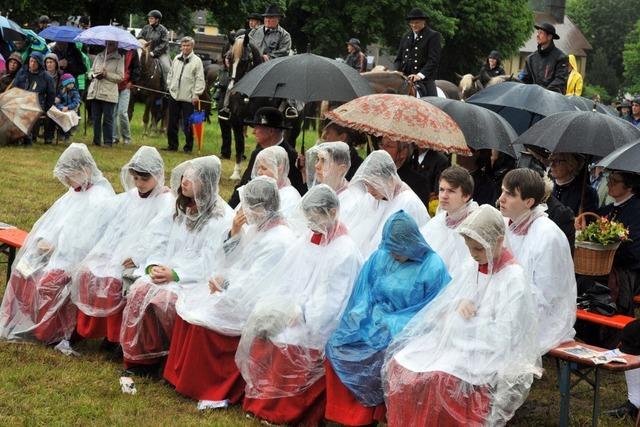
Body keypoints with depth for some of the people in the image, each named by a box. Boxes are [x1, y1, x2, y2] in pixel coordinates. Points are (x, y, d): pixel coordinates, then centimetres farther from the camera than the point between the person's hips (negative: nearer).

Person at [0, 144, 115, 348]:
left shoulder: (101, 198, -14)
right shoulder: (75, 191, 15)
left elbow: (85, 240, -20)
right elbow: (53, 220, 15)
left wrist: (55, 246, -17)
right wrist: (43, 239, -4)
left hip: (79, 260, -9)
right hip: (57, 252, 9)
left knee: (48, 282, -29)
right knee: (21, 272, -7)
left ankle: (53, 331, -11)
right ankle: (22, 323, 2)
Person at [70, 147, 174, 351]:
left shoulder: (166, 202, -5)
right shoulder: (129, 197, 17)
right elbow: (115, 228, 13)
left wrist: (137, 257, -24)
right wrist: (102, 252, -2)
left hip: (142, 261, -7)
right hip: (116, 253, 7)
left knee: (112, 280, -29)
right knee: (87, 272, -14)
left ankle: (116, 335, -14)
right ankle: (92, 328, -3)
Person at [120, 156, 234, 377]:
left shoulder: (222, 218, -7)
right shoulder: (181, 210, 16)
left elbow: (209, 262, -14)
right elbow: (160, 241, 11)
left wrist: (175, 275, -20)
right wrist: (154, 265, -8)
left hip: (197, 282, -6)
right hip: (167, 272, 6)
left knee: (160, 299, -29)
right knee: (138, 290, -22)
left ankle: (158, 358, -9)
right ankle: (139, 357, -16)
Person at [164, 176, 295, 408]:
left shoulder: (278, 242, -21)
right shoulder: (257, 228, 8)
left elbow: (252, 286, -23)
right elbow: (231, 262, 15)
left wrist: (224, 285, -10)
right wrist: (234, 231, 0)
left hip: (256, 308, -10)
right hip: (240, 292, 10)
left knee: (203, 318, -19)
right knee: (188, 304, -2)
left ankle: (210, 388, -5)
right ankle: (185, 375, 5)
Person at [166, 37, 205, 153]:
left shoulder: (197, 60, -5)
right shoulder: (176, 59, 11)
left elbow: (200, 79, -8)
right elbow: (171, 74, 21)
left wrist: (196, 94, -12)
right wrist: (170, 86, 12)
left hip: (188, 98, -5)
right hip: (174, 95, 5)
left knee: (187, 125, -3)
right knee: (172, 123, 10)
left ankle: (188, 147, 7)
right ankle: (172, 145, 20)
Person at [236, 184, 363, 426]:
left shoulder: (345, 252, -12)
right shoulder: (306, 241, 11)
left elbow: (330, 302, -16)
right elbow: (284, 280, 12)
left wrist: (299, 313, -21)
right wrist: (276, 306, -3)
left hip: (318, 327, -7)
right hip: (292, 311, 7)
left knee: (289, 343, -22)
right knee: (260, 329, -10)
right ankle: (260, 400, 1)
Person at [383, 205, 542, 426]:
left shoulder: (514, 279, -10)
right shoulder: (476, 267, 11)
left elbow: (502, 335, -16)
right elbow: (444, 307, 15)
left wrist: (464, 322, -12)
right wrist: (460, 304, -7)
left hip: (489, 355, -7)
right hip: (460, 342, 7)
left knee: (437, 380, -32)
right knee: (399, 365, -13)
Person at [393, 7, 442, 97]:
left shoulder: (433, 36, 1)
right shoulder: (406, 37, 19)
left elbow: (433, 60, -9)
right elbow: (398, 58, 18)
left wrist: (420, 75, -21)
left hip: (424, 80, -5)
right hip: (405, 80, 5)